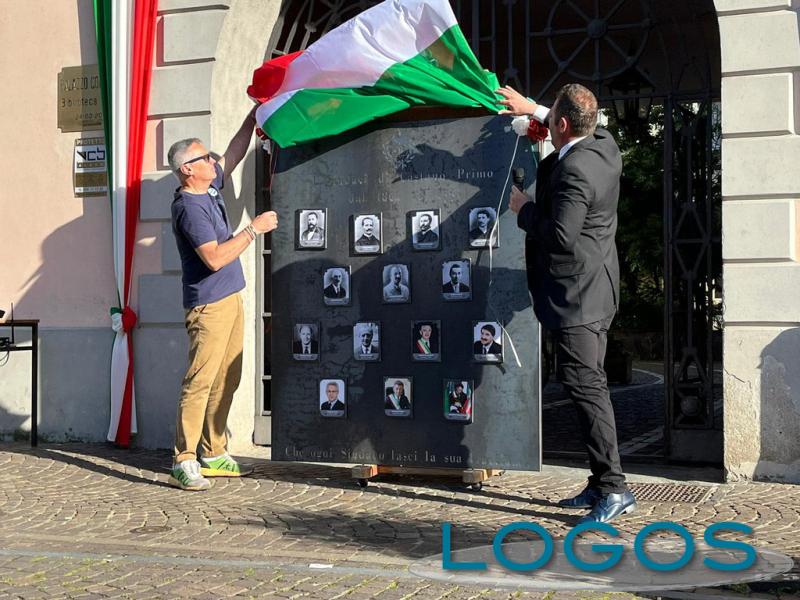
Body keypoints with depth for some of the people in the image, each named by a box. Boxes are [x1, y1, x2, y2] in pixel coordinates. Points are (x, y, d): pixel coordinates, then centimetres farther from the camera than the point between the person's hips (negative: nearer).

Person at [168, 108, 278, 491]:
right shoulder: (189, 207, -17)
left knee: (226, 380, 11)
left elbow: (234, 153, 27)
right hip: (209, 305, -10)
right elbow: (215, 258, -24)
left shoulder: (210, 189, 11)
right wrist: (253, 230, -18)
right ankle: (183, 462, -9)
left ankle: (214, 455, 17)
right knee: (199, 381, -11)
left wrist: (255, 115, 24)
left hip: (230, 299, 10)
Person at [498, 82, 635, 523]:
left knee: (585, 386, -8)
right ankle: (602, 483, 19)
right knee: (589, 384, 13)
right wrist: (533, 109, 33)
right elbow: (587, 129, 32)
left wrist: (523, 209, -9)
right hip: (596, 289, 11)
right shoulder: (605, 146, 8)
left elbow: (560, 236, -25)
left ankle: (614, 487, -6)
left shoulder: (573, 173, -22)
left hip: (576, 294, -11)